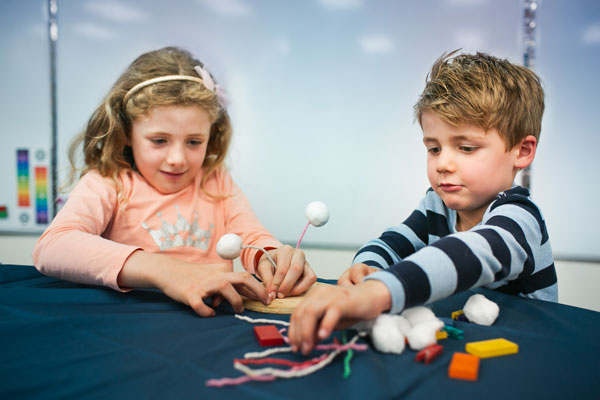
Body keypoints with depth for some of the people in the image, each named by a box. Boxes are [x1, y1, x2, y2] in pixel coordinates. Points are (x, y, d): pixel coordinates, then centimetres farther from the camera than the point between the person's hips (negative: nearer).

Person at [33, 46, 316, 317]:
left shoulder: (216, 182, 11)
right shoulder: (106, 184, -3)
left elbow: (253, 237, 4)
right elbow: (51, 247, -20)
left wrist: (271, 256, -22)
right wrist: (162, 270, -33)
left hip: (211, 320, 3)